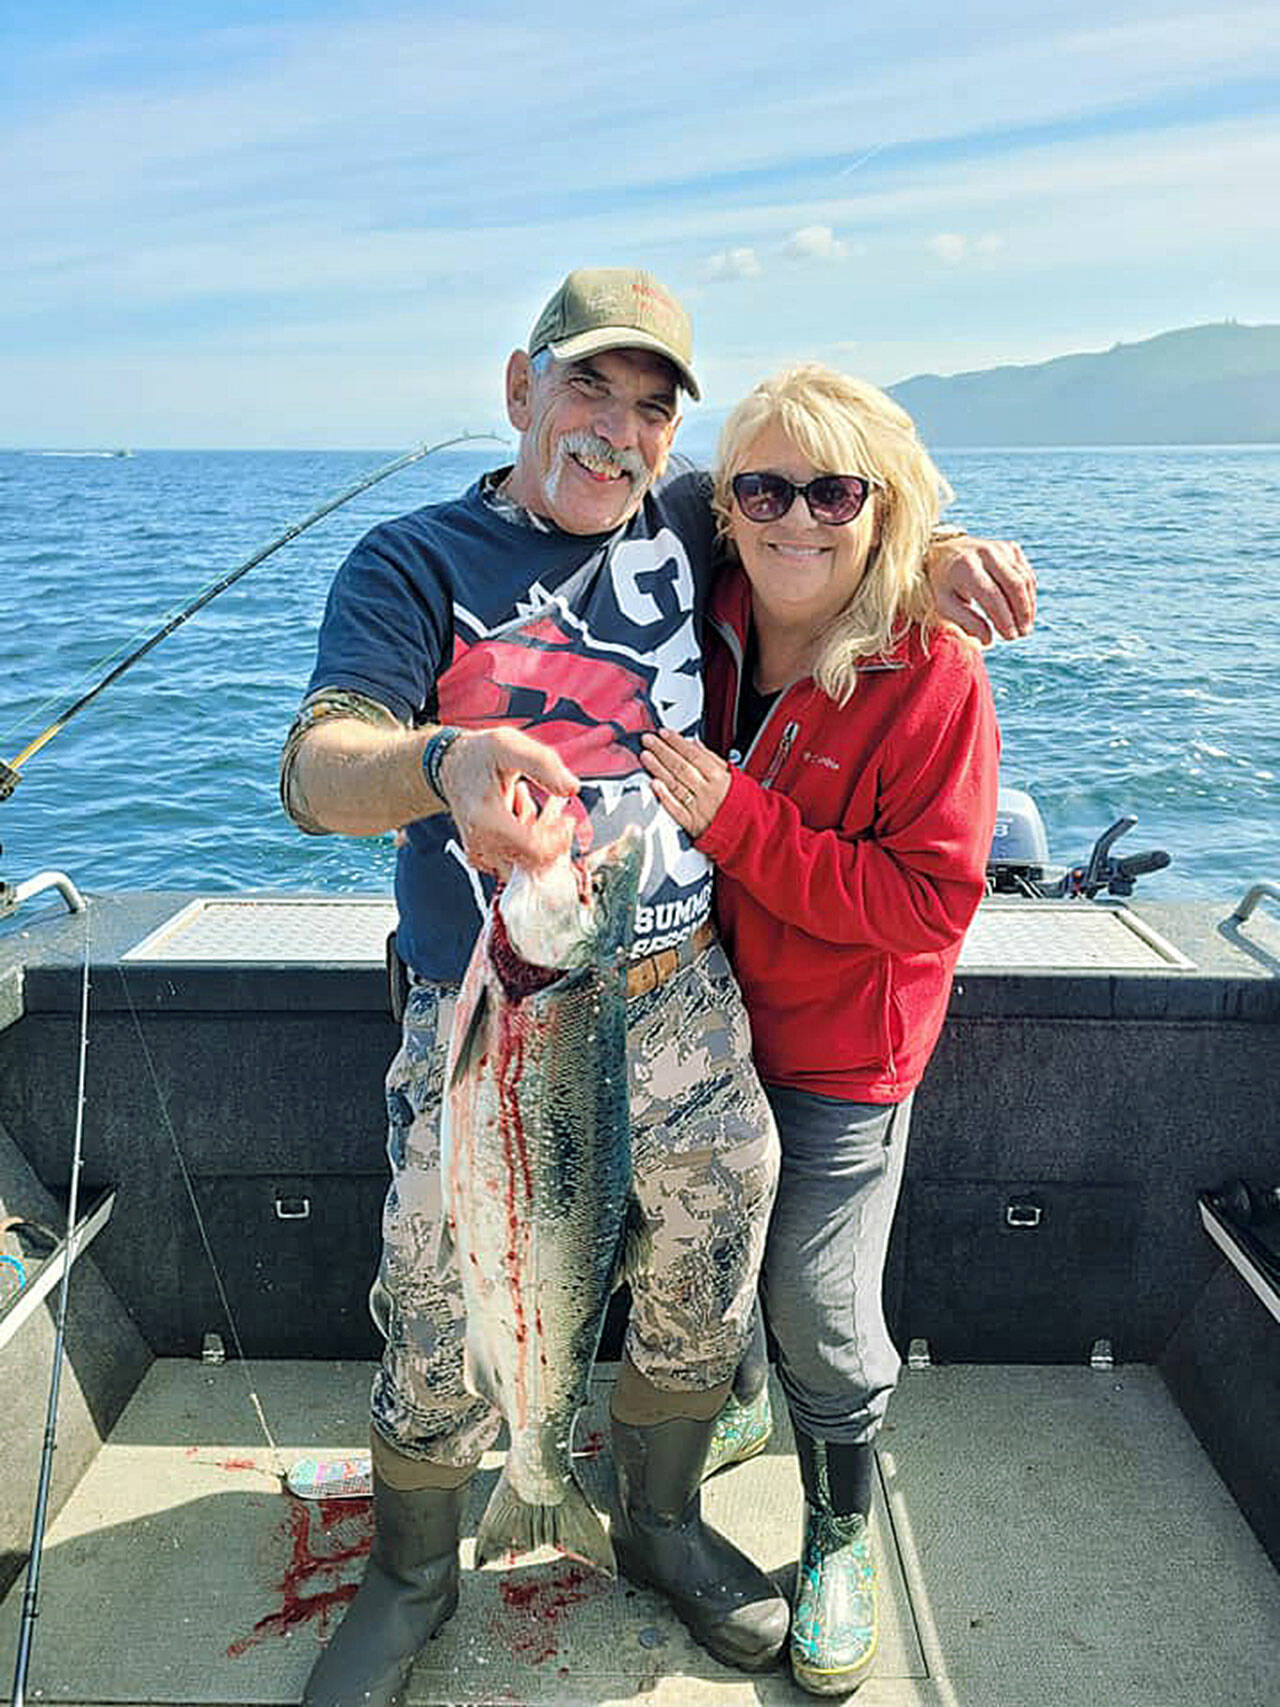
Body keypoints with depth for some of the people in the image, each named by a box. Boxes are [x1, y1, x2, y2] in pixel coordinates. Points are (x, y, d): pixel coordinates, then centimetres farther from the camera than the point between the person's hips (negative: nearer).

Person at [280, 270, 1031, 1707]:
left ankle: (660, 1524, 47)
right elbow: (316, 771, -19)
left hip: (687, 1007, 4)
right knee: (443, 1330, 8)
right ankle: (411, 1578, 40)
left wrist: (939, 546, -1)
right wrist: (446, 763, -42)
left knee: (705, 1288, 17)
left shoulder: (686, 521, 6)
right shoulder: (413, 562, -5)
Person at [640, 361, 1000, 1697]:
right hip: (699, 1020, 5)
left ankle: (839, 1541, 37)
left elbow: (929, 900, -24)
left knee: (820, 1322, 8)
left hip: (839, 1057, -4)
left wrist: (737, 821, -29)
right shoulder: (707, 628, -6)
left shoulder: (933, 677, -21)